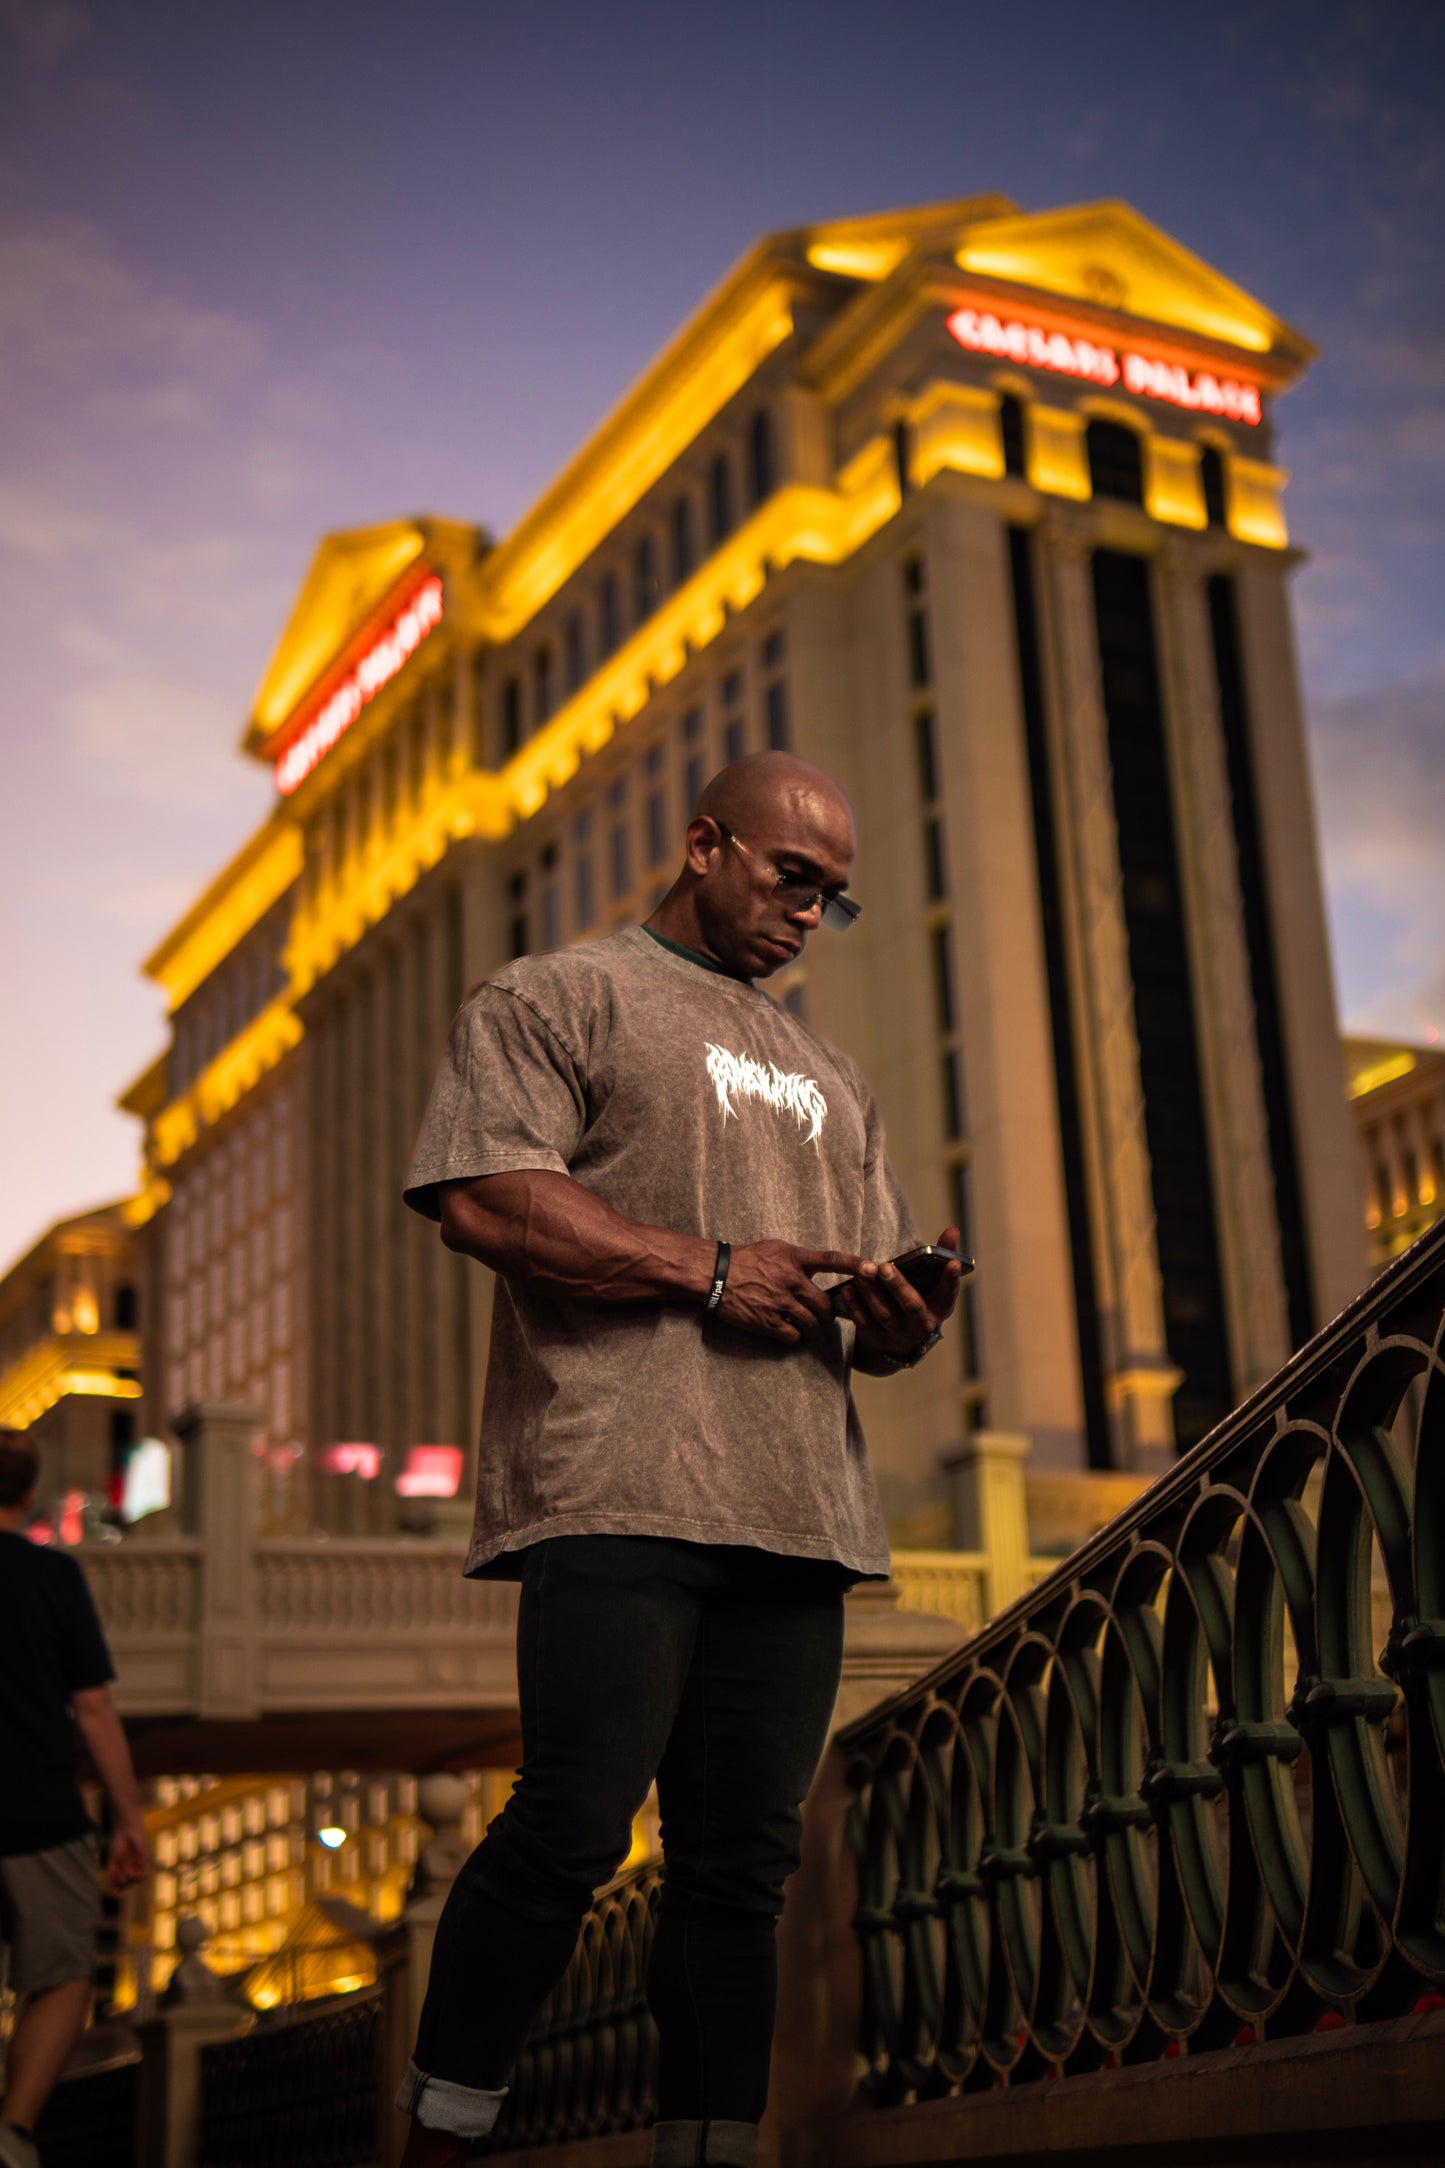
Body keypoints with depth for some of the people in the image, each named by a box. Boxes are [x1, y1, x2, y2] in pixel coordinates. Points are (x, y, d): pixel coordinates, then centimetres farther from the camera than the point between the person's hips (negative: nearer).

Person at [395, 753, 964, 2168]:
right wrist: (705, 1268, -9)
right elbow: (479, 1194, -7)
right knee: (576, 1825, -14)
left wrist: (900, 1322, 3)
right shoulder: (557, 1000, 10)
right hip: (619, 1489, -6)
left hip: (794, 1508, 7)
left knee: (740, 1862, 2)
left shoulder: (826, 1080, 30)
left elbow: (880, 1319, 29)